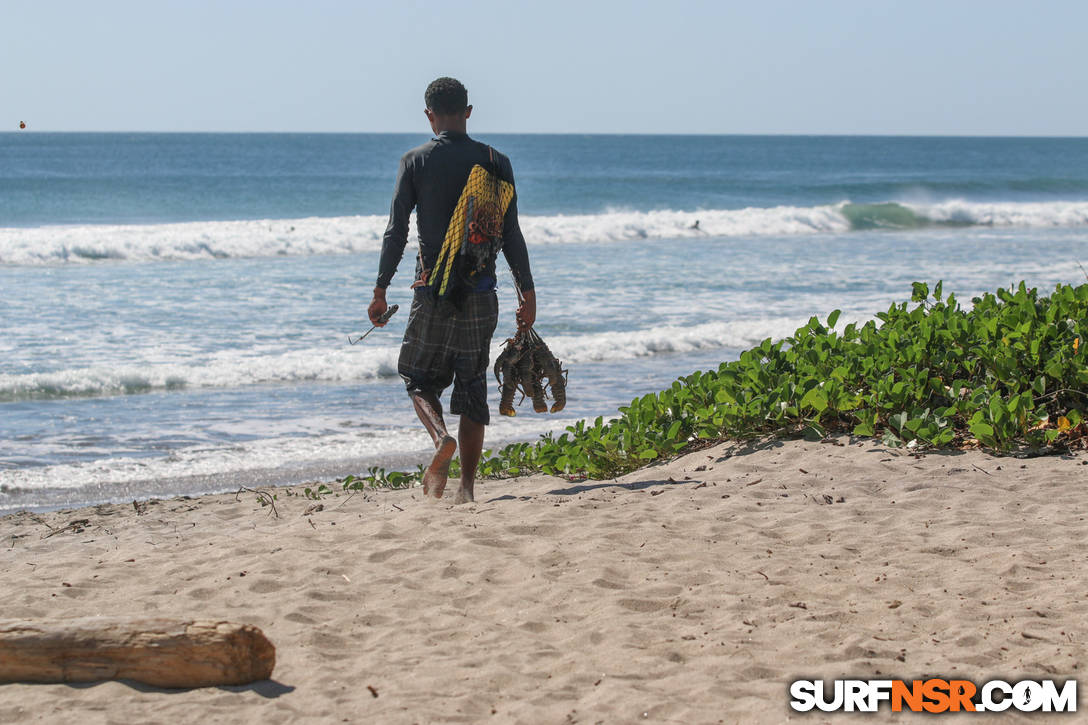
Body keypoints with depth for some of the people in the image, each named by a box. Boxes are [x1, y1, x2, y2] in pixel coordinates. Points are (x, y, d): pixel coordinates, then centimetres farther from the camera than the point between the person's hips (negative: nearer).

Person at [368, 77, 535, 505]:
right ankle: (467, 486, 3)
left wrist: (380, 291, 2)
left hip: (433, 289, -2)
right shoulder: (495, 163, 3)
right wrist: (528, 293, 9)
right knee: (472, 385, 8)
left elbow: (396, 232, -4)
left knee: (419, 377, 12)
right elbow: (510, 235, 3)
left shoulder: (415, 162, -2)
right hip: (481, 292, 2)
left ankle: (441, 437, -18)